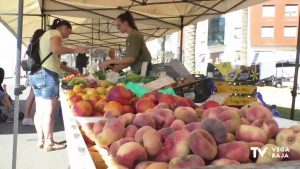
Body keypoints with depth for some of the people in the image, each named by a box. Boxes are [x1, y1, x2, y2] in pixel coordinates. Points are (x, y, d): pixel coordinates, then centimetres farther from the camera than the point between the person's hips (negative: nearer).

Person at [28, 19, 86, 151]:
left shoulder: (46, 35, 28)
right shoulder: (55, 33, -1)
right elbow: (56, 49, -23)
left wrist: (71, 70, 22)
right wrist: (74, 50, -14)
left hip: (36, 73, 10)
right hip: (47, 74, -10)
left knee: (40, 110, 10)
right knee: (49, 110, -7)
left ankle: (41, 140, 16)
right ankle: (49, 142, -4)